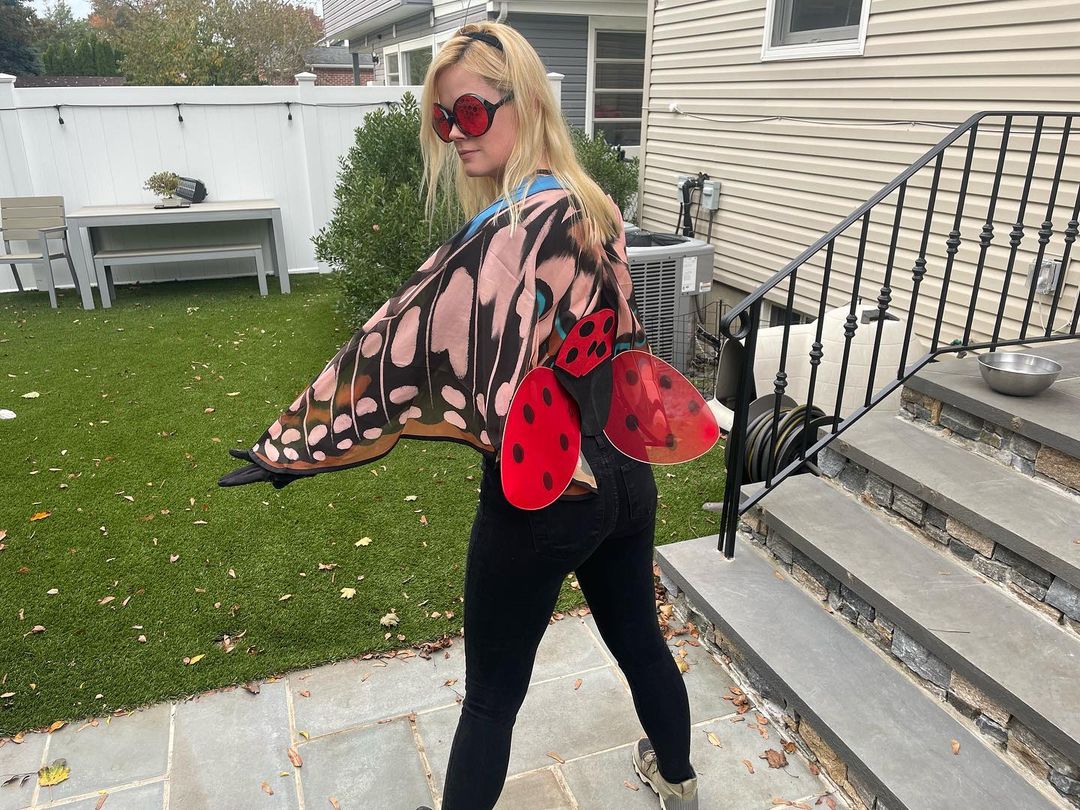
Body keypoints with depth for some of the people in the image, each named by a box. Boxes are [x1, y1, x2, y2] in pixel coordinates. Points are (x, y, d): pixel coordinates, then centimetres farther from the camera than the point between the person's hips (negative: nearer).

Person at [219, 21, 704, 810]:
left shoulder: (510, 232, -22)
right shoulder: (595, 206, 4)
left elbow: (401, 339, -23)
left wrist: (285, 447, -16)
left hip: (541, 496, -8)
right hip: (624, 474, 8)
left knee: (491, 698, 12)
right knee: (640, 639, 28)